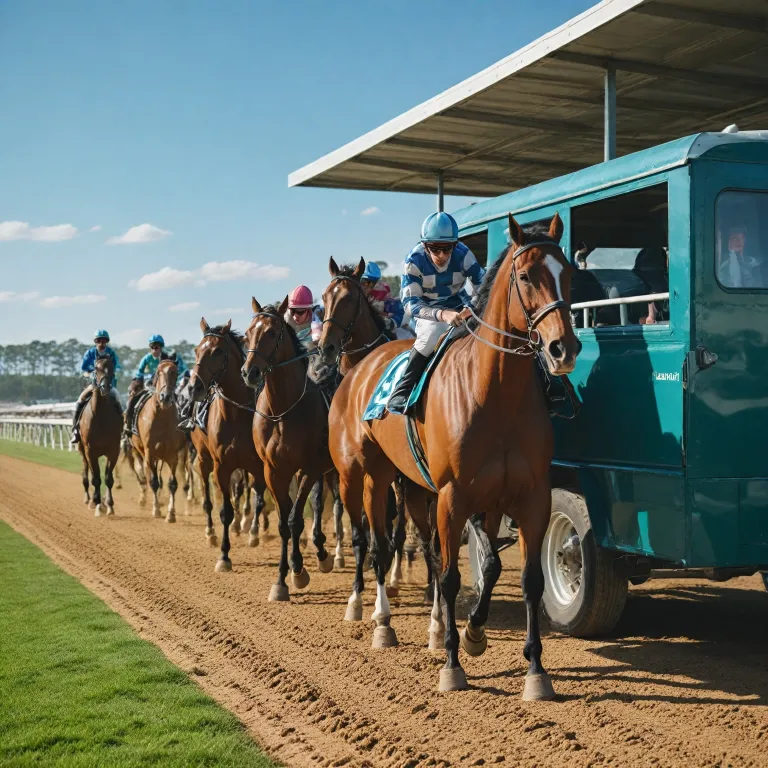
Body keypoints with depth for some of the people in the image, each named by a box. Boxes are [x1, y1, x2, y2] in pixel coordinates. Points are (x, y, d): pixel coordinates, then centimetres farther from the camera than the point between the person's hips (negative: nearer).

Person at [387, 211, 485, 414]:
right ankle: (400, 393, -29)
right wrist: (442, 314, -49)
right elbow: (410, 303, -30)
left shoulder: (463, 255, -20)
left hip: (459, 308, 4)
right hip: (428, 311, -4)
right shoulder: (414, 260, -25)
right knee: (432, 335, -33)